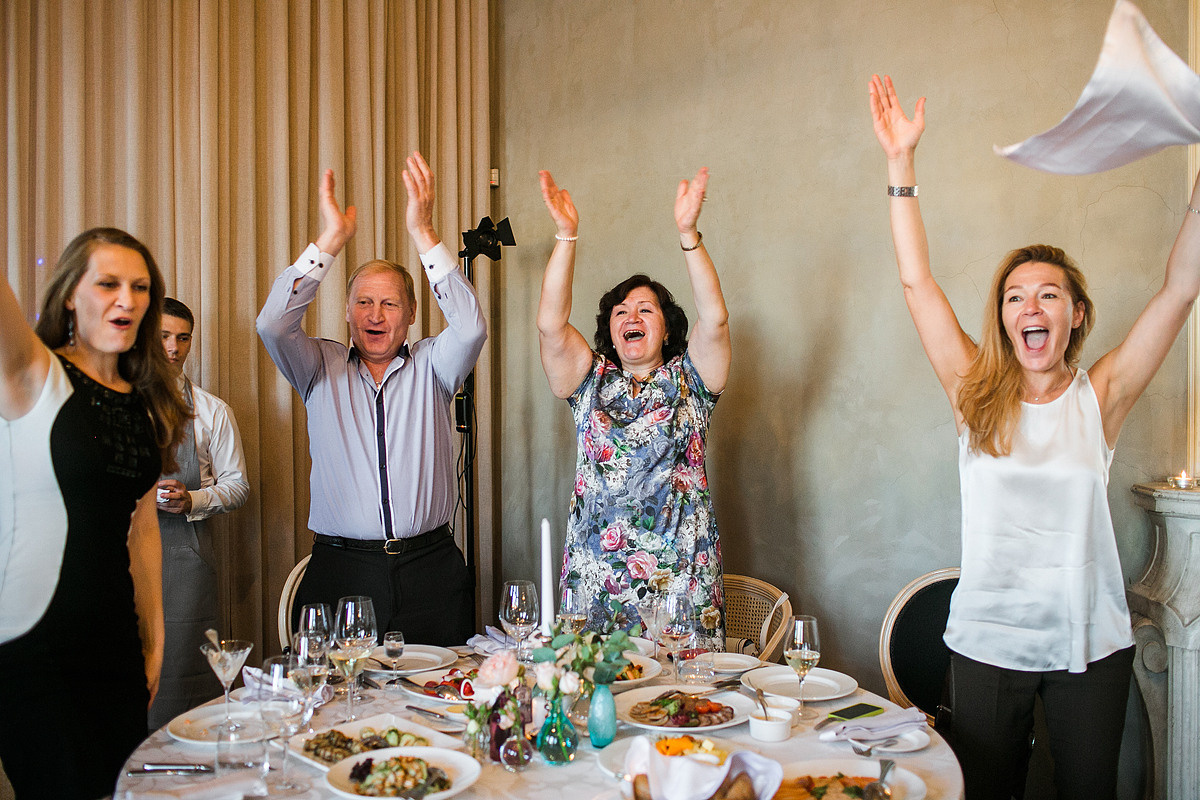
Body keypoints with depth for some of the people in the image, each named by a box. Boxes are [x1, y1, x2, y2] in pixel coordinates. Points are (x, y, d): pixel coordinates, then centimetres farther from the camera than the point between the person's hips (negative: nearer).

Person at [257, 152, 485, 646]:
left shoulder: (430, 366, 7)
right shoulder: (322, 369, 9)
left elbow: (470, 328, -12)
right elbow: (272, 325, -8)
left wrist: (423, 233, -16)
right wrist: (330, 241, -12)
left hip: (429, 569, 0)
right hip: (341, 570, 0)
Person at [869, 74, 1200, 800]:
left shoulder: (1098, 398, -4)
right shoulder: (976, 394, -3)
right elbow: (917, 282, -6)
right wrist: (901, 161, -8)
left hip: (1092, 644, 1)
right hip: (988, 641, 0)